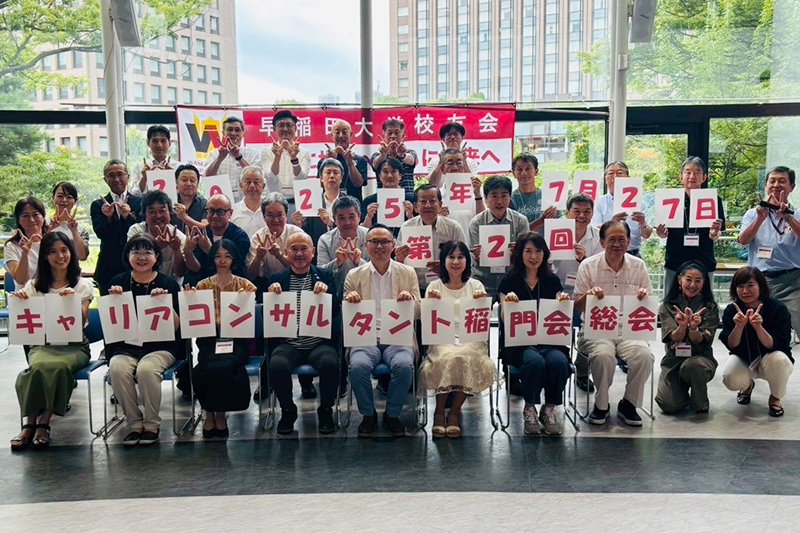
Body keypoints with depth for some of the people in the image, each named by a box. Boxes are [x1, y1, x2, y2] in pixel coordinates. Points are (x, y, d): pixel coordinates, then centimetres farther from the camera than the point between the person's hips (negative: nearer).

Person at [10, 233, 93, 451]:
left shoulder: (83, 285, 8)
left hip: (74, 346, -1)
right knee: (40, 366, -35)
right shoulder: (34, 285, 14)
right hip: (42, 345, 1)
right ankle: (31, 423, -20)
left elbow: (81, 322, -3)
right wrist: (20, 301, -12)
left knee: (57, 366, -36)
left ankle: (43, 423, -21)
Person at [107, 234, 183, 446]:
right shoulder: (118, 283, 9)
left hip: (160, 346, -2)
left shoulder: (168, 284, 4)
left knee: (146, 369, -33)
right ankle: (134, 423, -10)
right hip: (125, 346, 2)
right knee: (118, 369, -30)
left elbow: (176, 327, -1)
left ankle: (152, 425, -11)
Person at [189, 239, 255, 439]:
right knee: (209, 367, -32)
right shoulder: (203, 286, 14)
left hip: (236, 341, -1)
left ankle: (219, 413, -8)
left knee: (221, 367, -32)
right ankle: (210, 412, -7)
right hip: (209, 341, 1)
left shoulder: (245, 286, 10)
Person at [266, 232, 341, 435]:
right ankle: (287, 411, -1)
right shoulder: (277, 279, 12)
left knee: (329, 363, -31)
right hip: (288, 344, 1)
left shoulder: (325, 277, 10)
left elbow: (335, 312, 0)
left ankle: (326, 411, -4)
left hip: (319, 343, 0)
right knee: (277, 365, -30)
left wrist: (326, 292, -18)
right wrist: (271, 294, -13)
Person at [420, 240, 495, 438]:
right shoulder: (434, 286, 12)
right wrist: (432, 302, -11)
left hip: (471, 339, 1)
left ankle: (454, 413, -17)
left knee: (467, 358, -34)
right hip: (442, 340, 0)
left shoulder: (476, 286, 14)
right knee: (448, 357, -35)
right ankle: (439, 412, -17)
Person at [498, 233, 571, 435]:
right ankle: (529, 409, -10)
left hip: (549, 340, 2)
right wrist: (508, 302, -18)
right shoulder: (509, 281, 7)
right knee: (534, 361, -35)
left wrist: (564, 303, -8)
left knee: (558, 361, -31)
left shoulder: (552, 281, 15)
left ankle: (550, 409, -7)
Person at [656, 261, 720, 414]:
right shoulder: (668, 306, 1)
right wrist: (682, 326, -32)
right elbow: (674, 339, -9)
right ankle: (682, 389, 16)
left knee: (692, 365, -39)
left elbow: (701, 341, -10)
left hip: (701, 357, -1)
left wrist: (693, 328, -32)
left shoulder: (710, 307, -1)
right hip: (673, 359, 1)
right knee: (669, 405, -22)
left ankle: (699, 401, -7)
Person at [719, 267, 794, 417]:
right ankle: (748, 386, 14)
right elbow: (731, 346, -17)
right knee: (731, 379, -28)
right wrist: (739, 326, -36)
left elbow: (775, 346, -26)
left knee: (777, 359, -36)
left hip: (771, 361, -2)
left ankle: (775, 398, -4)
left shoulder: (778, 308, -20)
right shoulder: (731, 310, -13)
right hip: (743, 360, 2)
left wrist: (758, 327, -43)